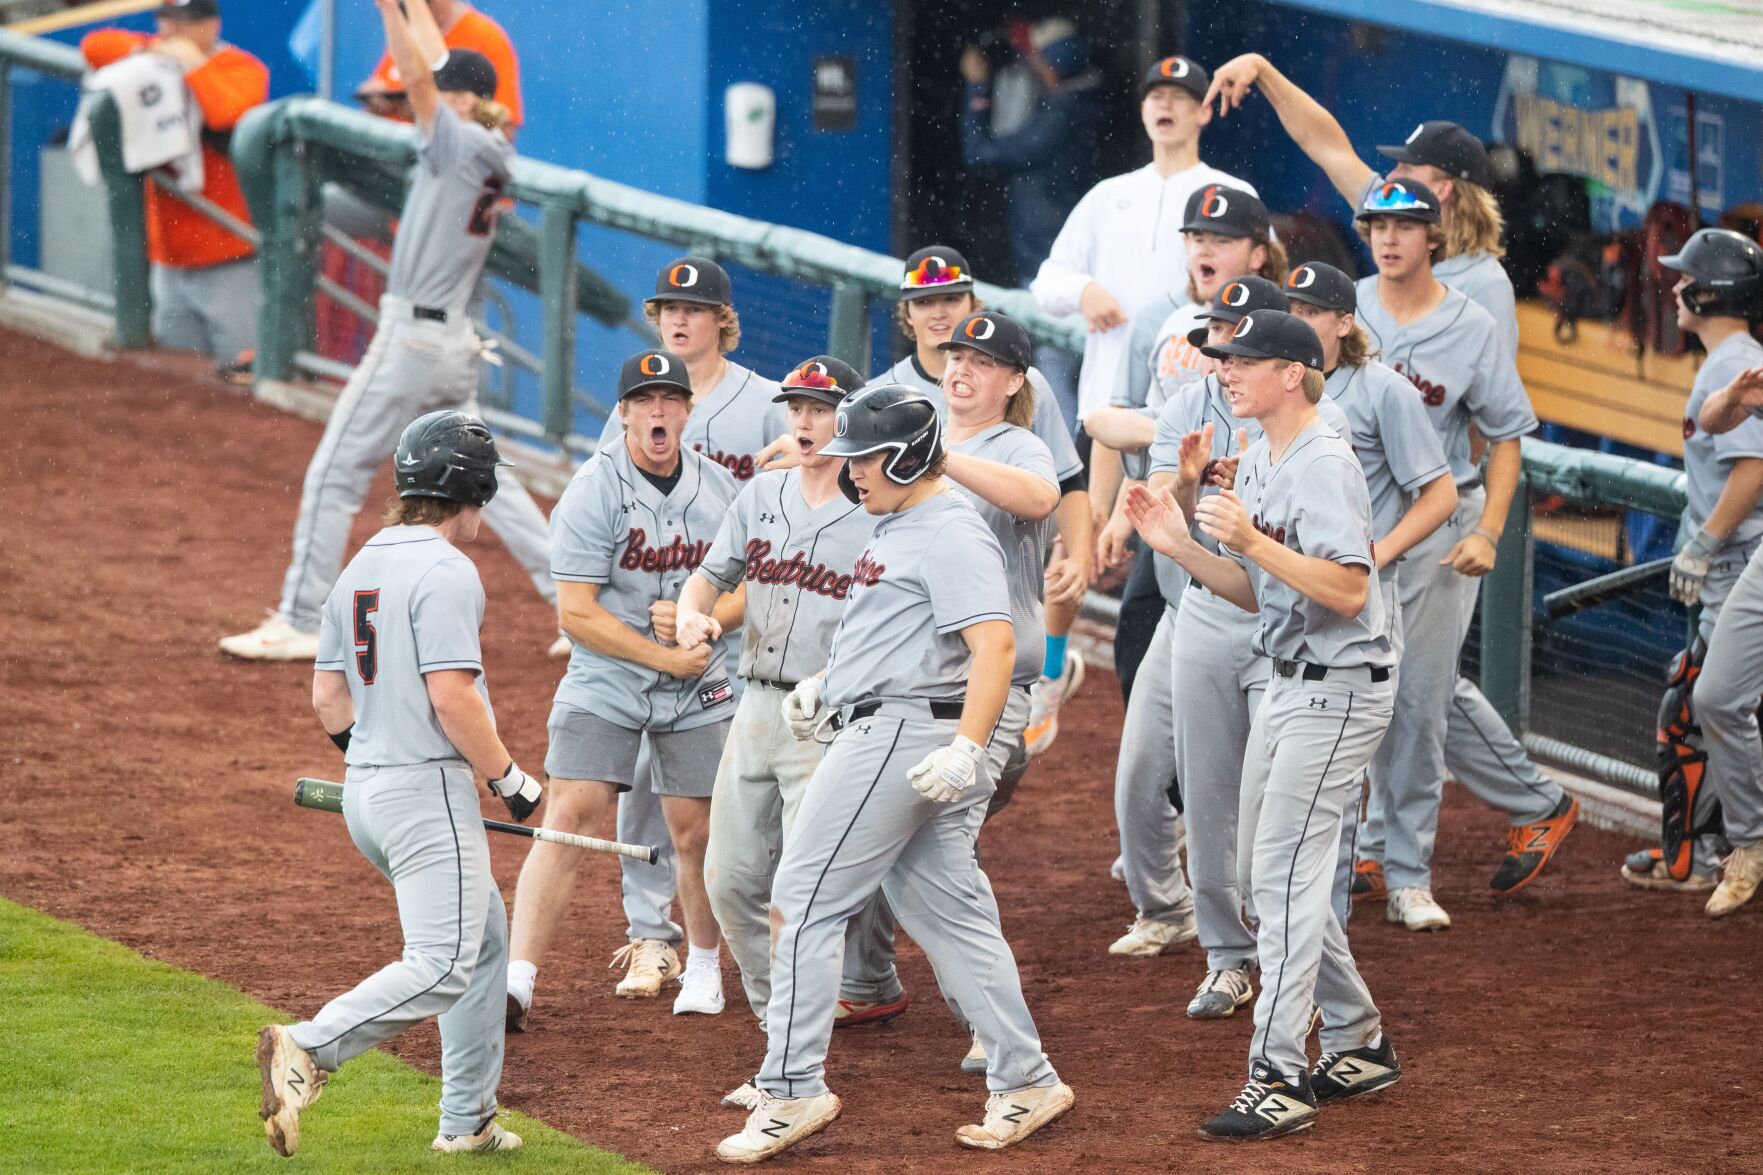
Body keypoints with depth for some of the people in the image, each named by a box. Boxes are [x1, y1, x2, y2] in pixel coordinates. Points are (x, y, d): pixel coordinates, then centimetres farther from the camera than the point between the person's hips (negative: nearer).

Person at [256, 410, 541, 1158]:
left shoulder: (359, 570, 13)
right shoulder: (443, 571, -14)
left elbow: (327, 694, 16)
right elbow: (452, 697, -21)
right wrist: (510, 779, -10)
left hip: (365, 789, 10)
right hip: (428, 790, -10)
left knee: (486, 935, 20)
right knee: (444, 964, -13)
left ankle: (467, 1121, 20)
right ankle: (309, 1050, -27)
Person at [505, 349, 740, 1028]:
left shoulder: (720, 490, 2)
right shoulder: (594, 490, -13)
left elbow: (746, 592, 9)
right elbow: (576, 612, -15)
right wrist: (664, 657, -18)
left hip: (696, 692, 4)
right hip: (604, 684, -3)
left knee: (696, 833, 5)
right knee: (568, 820, -14)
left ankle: (704, 964, 29)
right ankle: (517, 982, -17)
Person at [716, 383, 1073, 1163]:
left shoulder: (949, 533, -14)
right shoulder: (898, 529, 18)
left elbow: (993, 643, -25)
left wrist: (965, 748, -34)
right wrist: (826, 683, 19)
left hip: (900, 735, -11)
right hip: (881, 728, 11)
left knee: (808, 900, -7)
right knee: (948, 911, 10)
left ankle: (793, 1090, -6)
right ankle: (1023, 1084, 11)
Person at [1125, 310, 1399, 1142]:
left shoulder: (1324, 465, -18)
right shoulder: (1257, 463, 12)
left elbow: (1349, 589, -26)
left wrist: (1253, 540, -32)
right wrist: (1178, 546, 4)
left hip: (1338, 691, -10)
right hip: (1289, 688, 10)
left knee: (1284, 876, -12)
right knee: (1278, 872, 16)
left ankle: (1277, 1084, -12)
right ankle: (1359, 1047, 27)